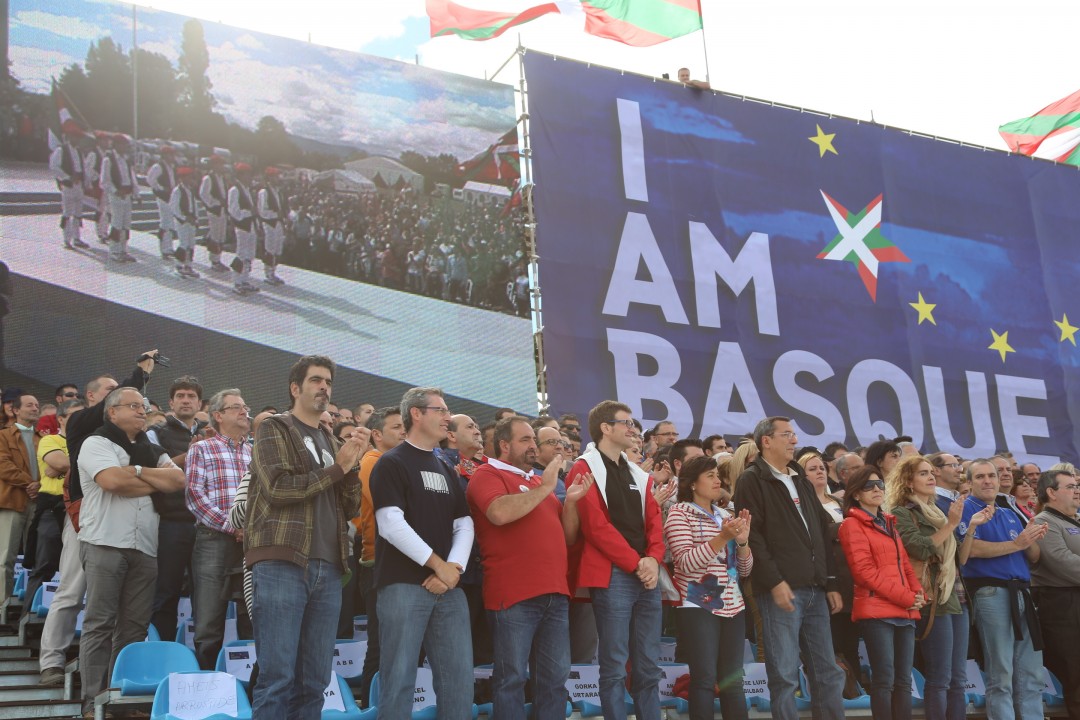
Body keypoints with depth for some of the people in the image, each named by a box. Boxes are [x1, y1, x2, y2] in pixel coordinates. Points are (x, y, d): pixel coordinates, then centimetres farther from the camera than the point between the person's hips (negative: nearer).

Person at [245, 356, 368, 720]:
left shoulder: (331, 442, 22)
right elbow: (278, 487, -11)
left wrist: (352, 463, 0)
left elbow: (351, 508, 16)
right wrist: (337, 468, -4)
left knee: (314, 680, 6)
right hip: (281, 563, -6)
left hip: (327, 569, 6)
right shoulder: (274, 428, 5)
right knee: (277, 676, -8)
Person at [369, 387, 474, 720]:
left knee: (459, 676, 2)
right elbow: (391, 524, -12)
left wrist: (453, 568, -6)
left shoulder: (447, 471, 20)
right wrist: (438, 564, -12)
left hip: (448, 587, 6)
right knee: (399, 677, -5)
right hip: (404, 584, -6)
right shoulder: (391, 464, 0)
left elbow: (464, 525, 13)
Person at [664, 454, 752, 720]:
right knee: (705, 678, -8)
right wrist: (722, 537, -23)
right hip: (698, 607, -6)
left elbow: (744, 570, 13)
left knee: (733, 680, 6)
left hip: (732, 607, 6)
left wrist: (742, 540, -5)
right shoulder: (679, 512, -2)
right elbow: (686, 562, -16)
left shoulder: (726, 515, 16)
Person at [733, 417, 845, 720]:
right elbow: (752, 535, -12)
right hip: (782, 589, -7)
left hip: (814, 589, 7)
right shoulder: (752, 480, -2)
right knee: (784, 674, -4)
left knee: (828, 671, 8)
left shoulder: (801, 480, 20)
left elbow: (822, 533, 20)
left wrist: (831, 583, 13)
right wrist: (774, 581, -18)